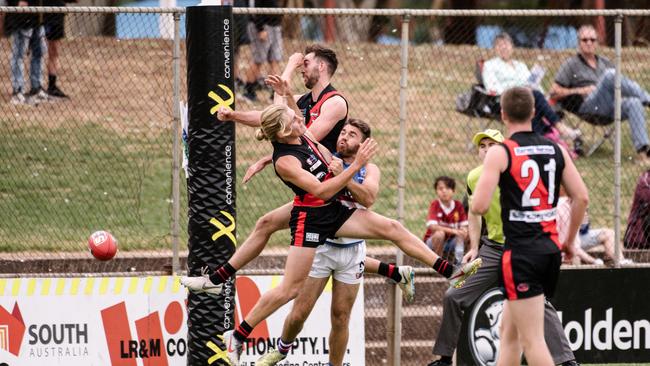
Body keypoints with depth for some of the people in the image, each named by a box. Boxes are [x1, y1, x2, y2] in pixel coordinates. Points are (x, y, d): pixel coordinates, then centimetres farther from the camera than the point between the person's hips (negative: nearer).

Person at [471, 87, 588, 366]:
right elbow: (582, 197, 6)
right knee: (508, 331, 19)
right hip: (550, 248, 7)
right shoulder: (556, 150, 8)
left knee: (532, 340, -7)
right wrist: (569, 241, 18)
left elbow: (479, 206, -15)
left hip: (521, 251, -7)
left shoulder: (499, 153, -8)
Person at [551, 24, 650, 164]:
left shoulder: (605, 62, 28)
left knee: (634, 103, -30)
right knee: (610, 75, -28)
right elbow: (554, 92, 5)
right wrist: (581, 91, -4)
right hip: (587, 106, -4)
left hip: (609, 107, 4)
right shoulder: (571, 64, 14)